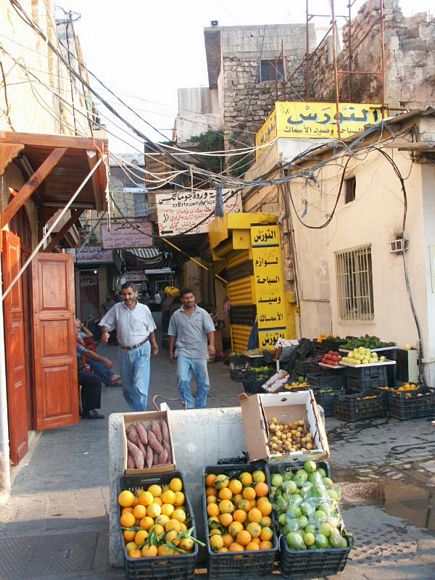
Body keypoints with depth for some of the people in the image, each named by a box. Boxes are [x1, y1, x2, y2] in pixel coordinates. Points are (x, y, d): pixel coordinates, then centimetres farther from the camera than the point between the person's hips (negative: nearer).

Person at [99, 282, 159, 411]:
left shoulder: (144, 309, -4)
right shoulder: (117, 308, -1)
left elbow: (150, 329, 7)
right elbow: (107, 323, 5)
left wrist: (154, 346, 16)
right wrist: (105, 332, -18)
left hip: (141, 351, -3)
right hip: (125, 352, 4)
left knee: (139, 386, -15)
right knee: (127, 387, 13)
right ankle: (134, 411, 31)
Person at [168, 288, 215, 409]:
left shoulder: (202, 313, 2)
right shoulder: (176, 315, 5)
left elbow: (210, 330, -6)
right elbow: (172, 335, 11)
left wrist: (211, 344, -22)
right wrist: (171, 351, 12)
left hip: (200, 353, 1)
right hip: (183, 353, 0)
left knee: (203, 383, 7)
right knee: (182, 380, -17)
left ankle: (200, 408, 24)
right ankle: (190, 406, -2)